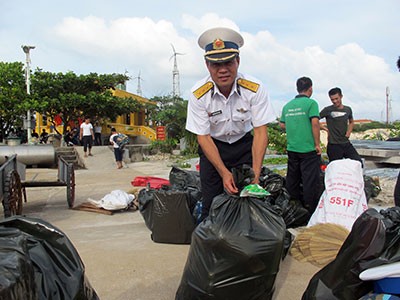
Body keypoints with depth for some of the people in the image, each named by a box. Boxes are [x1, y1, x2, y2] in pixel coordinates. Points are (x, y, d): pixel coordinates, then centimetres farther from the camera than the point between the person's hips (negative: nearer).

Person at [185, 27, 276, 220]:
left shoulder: (255, 88, -20)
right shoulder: (198, 94, -20)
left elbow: (260, 132, -18)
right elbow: (203, 137, -16)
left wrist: (255, 173, -27)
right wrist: (224, 172, -24)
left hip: (244, 145, 1)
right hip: (212, 147, 0)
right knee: (211, 202, -4)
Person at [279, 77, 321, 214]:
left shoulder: (287, 105, 9)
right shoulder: (311, 103, -8)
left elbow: (282, 125, 13)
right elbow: (315, 123, -15)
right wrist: (317, 144, -10)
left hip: (291, 149, 6)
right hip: (309, 149, -6)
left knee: (292, 180, 15)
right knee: (310, 181, -1)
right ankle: (311, 211, 3)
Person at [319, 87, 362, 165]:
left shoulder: (348, 109, 9)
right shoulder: (327, 110, -6)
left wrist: (348, 132, 9)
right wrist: (324, 128, -11)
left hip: (346, 143, 5)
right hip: (333, 145, -5)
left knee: (359, 162, 1)